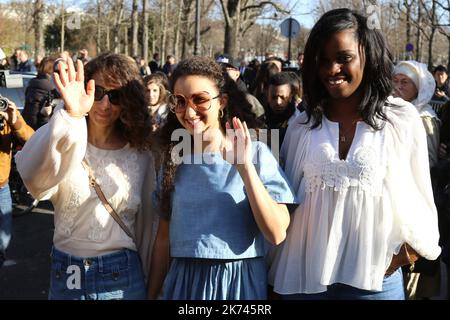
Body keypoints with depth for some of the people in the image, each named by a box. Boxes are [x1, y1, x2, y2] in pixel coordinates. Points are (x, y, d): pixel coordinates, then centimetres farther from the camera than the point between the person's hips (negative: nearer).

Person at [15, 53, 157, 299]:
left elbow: (147, 223, 6)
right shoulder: (65, 145, -7)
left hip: (122, 278, 0)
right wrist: (70, 118, -42)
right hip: (66, 277, 0)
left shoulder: (140, 156, -1)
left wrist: (150, 281, 11)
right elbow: (36, 179, -30)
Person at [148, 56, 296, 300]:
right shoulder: (174, 159, 3)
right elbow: (163, 237, 9)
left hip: (240, 281, -3)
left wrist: (245, 168, -22)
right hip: (183, 282, 3)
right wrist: (152, 293, 7)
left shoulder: (255, 153, -8)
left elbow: (277, 234, -17)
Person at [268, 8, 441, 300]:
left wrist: (409, 252, -2)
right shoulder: (302, 126, 4)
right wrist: (278, 270, 9)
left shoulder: (403, 120, -3)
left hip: (375, 278, -2)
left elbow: (418, 197, 3)